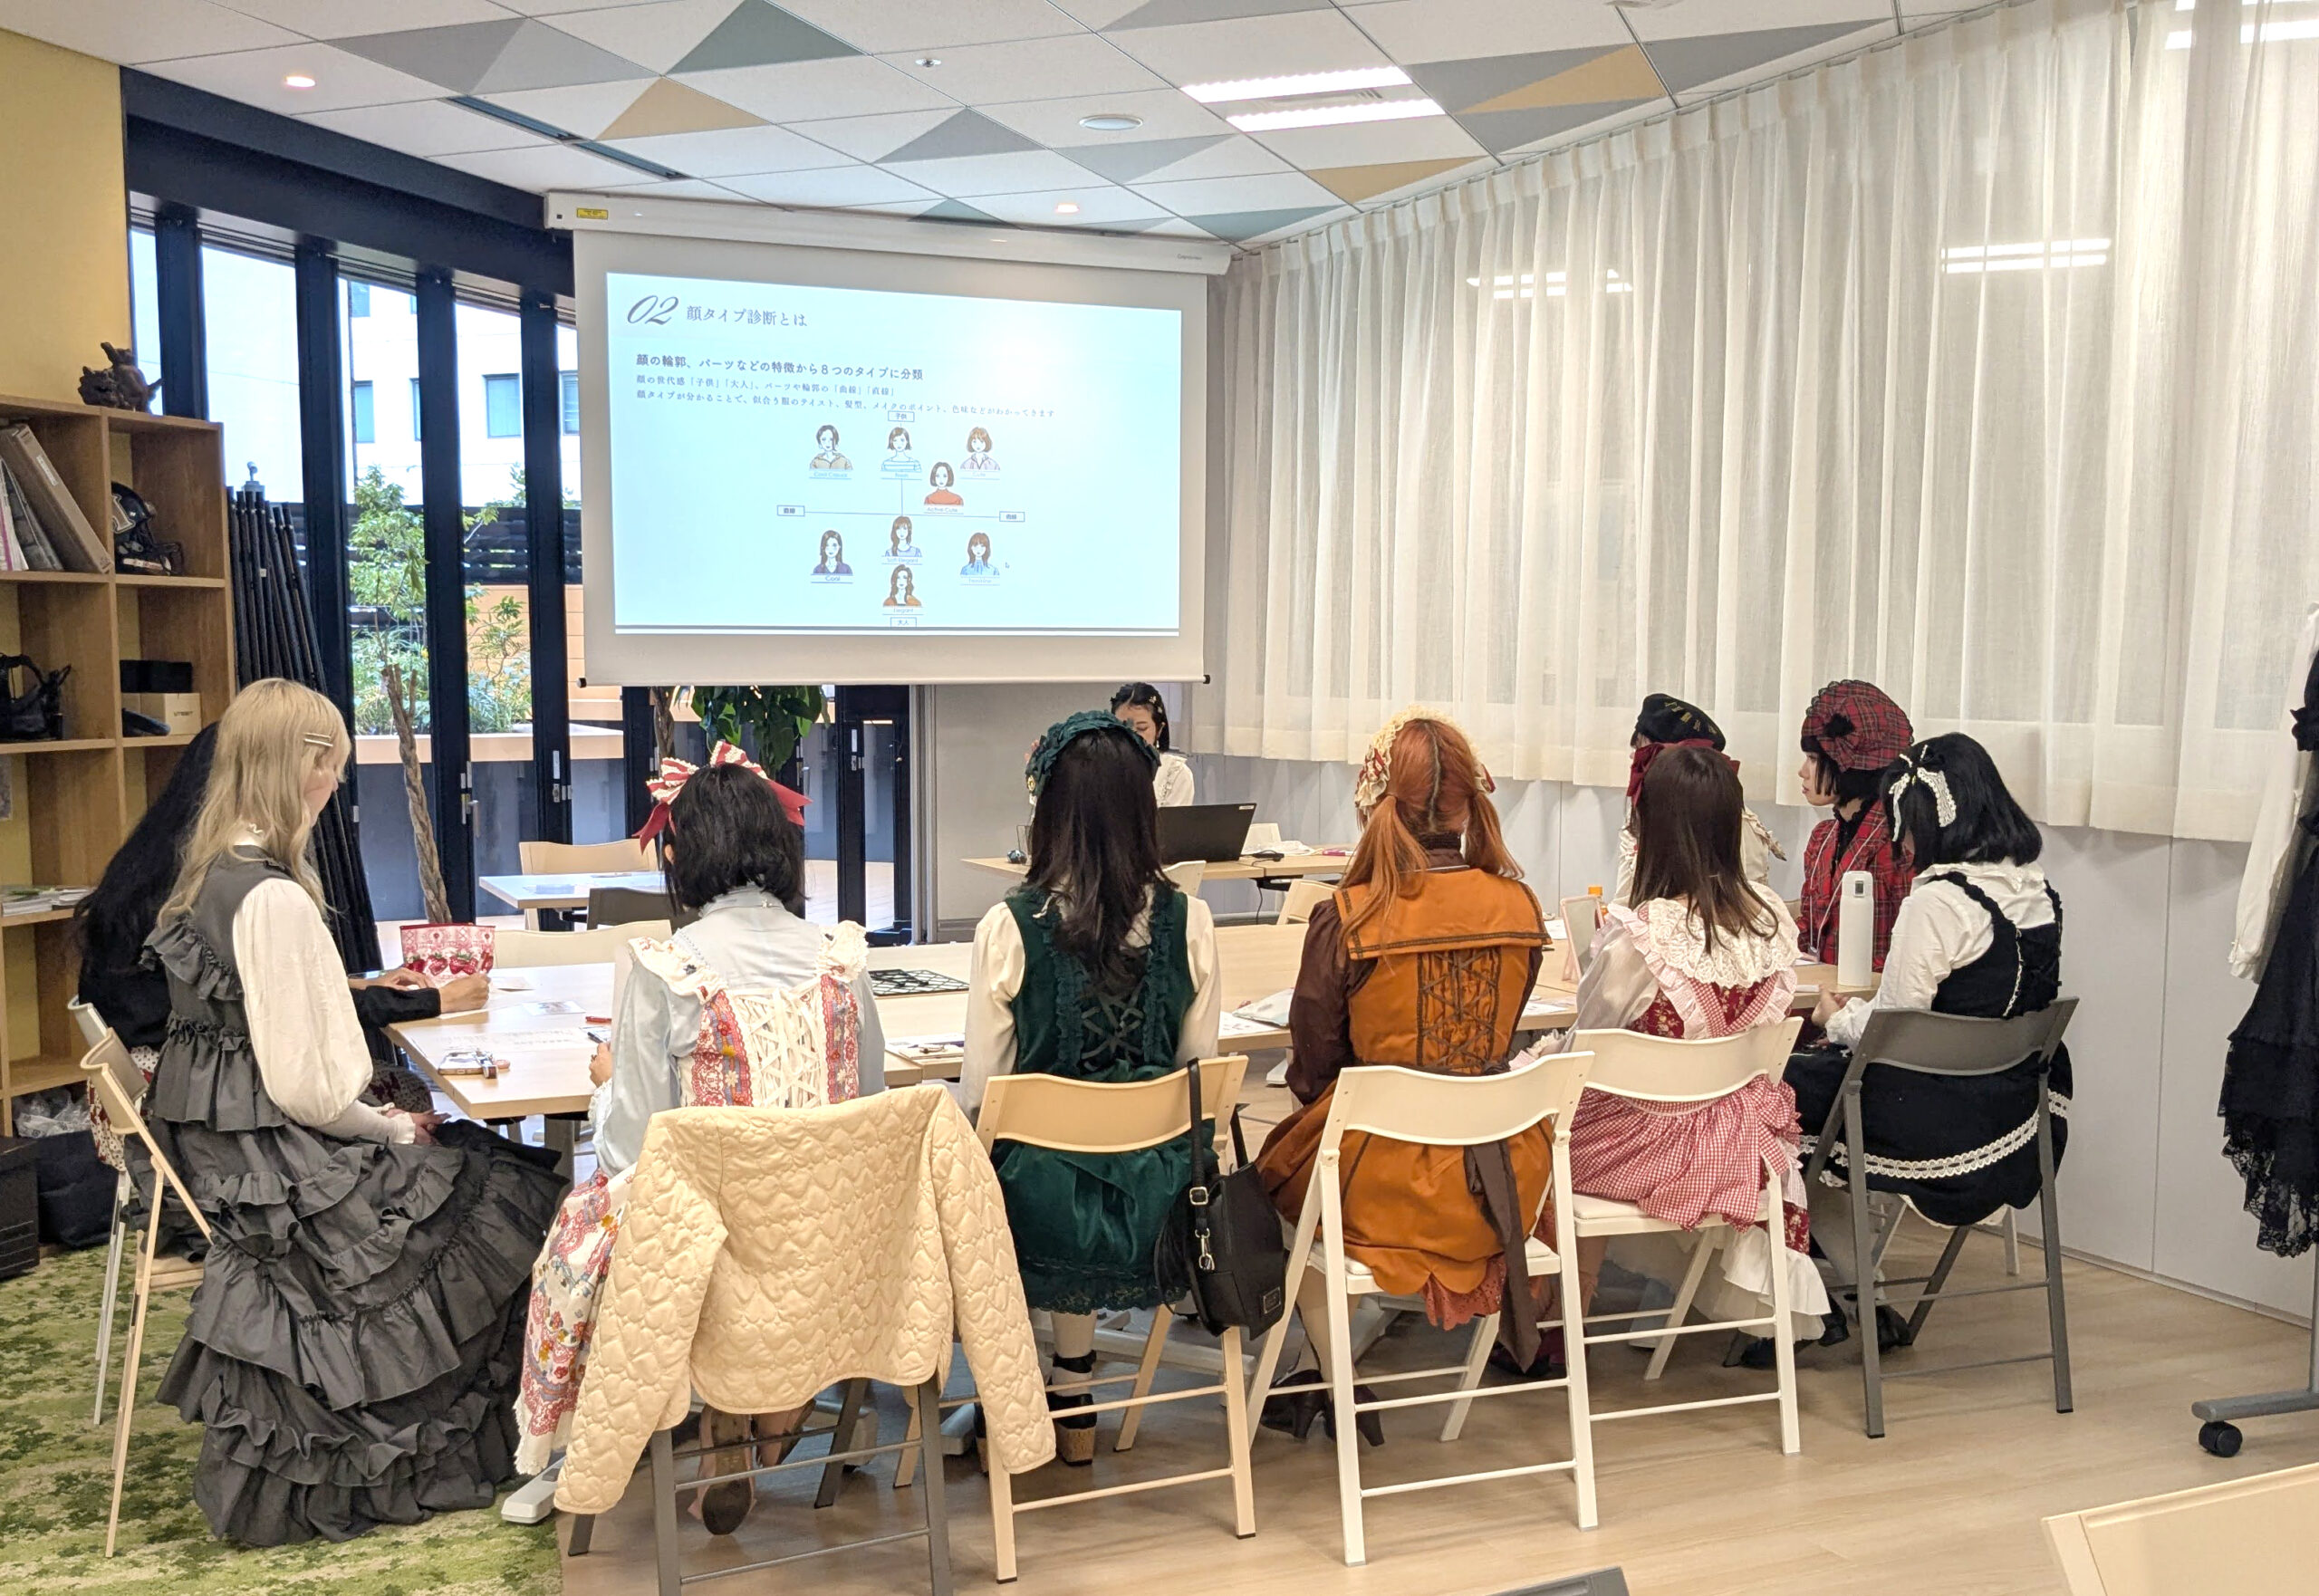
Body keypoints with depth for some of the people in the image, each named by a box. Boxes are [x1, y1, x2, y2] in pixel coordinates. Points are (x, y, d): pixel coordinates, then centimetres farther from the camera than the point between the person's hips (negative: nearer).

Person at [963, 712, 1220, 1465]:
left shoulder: (1011, 927, -16)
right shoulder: (1188, 921, -7)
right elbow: (1199, 1065, 3)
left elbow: (979, 1091, -9)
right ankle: (1071, 1407, 39)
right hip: (1154, 1200, 3)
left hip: (1046, 1203, -3)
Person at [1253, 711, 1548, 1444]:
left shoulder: (1346, 919, -18)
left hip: (1384, 1187, -4)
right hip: (1503, 1182, 5)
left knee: (1279, 1169, 29)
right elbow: (1495, 1044, 9)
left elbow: (1313, 1071, -5)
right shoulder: (1519, 908, -6)